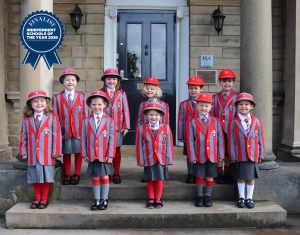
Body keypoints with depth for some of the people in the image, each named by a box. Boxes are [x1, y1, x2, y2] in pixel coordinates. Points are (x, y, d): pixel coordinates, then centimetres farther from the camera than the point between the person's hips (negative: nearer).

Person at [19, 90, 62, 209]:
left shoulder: (53, 117, -5)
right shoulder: (26, 118, 4)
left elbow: (56, 135, -5)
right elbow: (23, 136, 7)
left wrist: (56, 152, -7)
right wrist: (23, 152, 4)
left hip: (47, 155, -2)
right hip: (32, 155, 3)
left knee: (46, 177, 5)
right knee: (35, 177, 11)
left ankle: (44, 199, 19)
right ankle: (37, 198, 26)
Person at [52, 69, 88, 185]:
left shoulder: (82, 96, 3)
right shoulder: (57, 97, 2)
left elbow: (85, 115, 3)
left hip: (79, 131, 0)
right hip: (64, 131, 0)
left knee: (78, 152, 8)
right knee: (66, 153, 8)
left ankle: (76, 175, 22)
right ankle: (67, 175, 22)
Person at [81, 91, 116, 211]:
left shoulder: (109, 121, -4)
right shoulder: (87, 121, 1)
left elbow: (112, 139, -5)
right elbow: (83, 139, 3)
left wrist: (110, 155, -8)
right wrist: (84, 154, 0)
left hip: (105, 156, -2)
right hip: (92, 156, 2)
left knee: (104, 177, 8)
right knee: (95, 178, 10)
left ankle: (104, 200, 19)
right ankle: (96, 200, 19)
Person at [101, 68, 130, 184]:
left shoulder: (122, 94, 5)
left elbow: (125, 111, 4)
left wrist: (126, 126, 0)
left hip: (118, 127, 1)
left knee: (117, 150, 7)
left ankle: (116, 173, 16)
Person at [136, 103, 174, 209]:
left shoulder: (166, 128, -4)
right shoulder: (141, 129, -5)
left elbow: (169, 145, -1)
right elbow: (139, 146, -3)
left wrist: (169, 159, -3)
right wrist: (141, 160, -4)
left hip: (161, 159, 0)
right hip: (148, 160, 0)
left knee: (159, 179, 7)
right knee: (150, 180, 10)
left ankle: (158, 199, 21)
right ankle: (151, 199, 22)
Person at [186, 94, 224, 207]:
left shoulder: (215, 121, 1)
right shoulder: (192, 123, -4)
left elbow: (220, 138, 3)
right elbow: (190, 141, -4)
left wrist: (220, 154, 0)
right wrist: (192, 156, -8)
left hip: (212, 155, 2)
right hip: (199, 156, -1)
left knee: (210, 177, 10)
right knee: (199, 177, 9)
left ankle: (207, 196, 23)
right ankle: (199, 197, 22)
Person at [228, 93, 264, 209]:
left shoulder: (256, 122, 0)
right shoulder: (234, 122, -5)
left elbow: (260, 139, 4)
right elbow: (231, 140, -4)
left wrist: (261, 154, 2)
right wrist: (233, 155, -8)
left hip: (253, 155, 1)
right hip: (240, 155, -1)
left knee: (251, 177, 10)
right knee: (241, 177, 8)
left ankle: (249, 198, 22)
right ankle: (241, 198, 22)